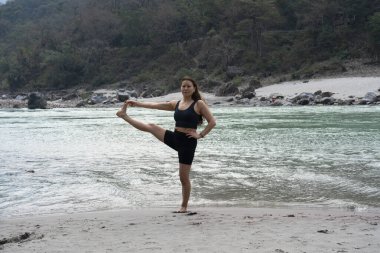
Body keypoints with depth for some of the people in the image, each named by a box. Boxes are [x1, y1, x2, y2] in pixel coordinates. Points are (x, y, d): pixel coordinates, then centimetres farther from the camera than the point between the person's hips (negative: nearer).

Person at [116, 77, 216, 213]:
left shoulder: (199, 104, -6)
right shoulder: (176, 104, 10)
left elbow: (212, 122, -10)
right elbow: (155, 105, 12)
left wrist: (200, 135, -14)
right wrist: (137, 103, 11)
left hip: (188, 142, -5)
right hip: (174, 138, 5)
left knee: (184, 177, 0)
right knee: (151, 127, -3)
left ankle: (184, 206, 14)